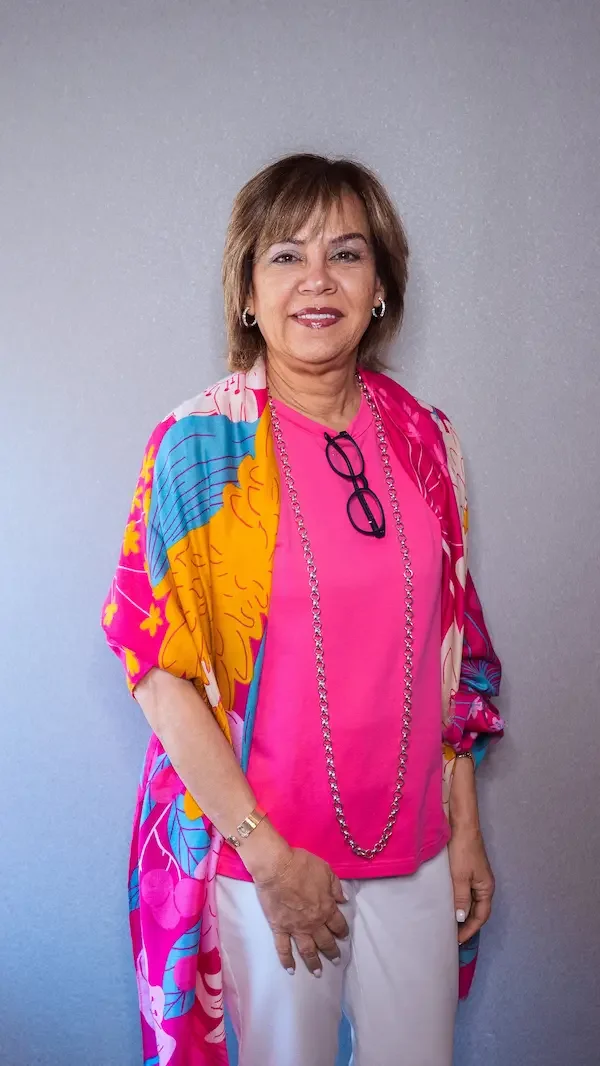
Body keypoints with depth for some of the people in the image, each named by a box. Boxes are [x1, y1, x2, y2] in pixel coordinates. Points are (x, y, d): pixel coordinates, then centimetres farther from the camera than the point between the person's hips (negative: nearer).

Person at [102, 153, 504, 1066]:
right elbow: (157, 664, -13)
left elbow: (454, 646, 6)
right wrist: (268, 854, -14)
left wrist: (466, 826, 7)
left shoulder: (422, 438, 0)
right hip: (259, 847, -3)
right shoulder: (200, 445, -11)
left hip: (414, 846, 4)